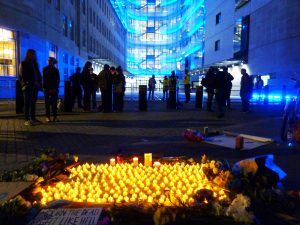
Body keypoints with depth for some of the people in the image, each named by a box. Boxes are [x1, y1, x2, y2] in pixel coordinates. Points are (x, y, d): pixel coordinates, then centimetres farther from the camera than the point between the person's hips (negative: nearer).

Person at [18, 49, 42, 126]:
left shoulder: (35, 64, 19)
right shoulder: (23, 64, 1)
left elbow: (38, 75, 18)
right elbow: (21, 76, -4)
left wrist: (40, 84, 10)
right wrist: (24, 85, -13)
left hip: (35, 86, 6)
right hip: (28, 87, -6)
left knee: (33, 103, 9)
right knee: (27, 103, -6)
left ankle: (33, 118, 15)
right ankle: (27, 120, -5)